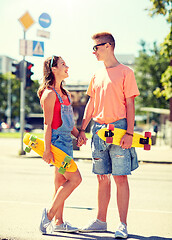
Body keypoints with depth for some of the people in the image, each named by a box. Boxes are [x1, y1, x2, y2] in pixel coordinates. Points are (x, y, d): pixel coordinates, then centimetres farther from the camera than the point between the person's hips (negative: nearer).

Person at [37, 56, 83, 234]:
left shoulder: (64, 93, 17)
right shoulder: (50, 94, -11)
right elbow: (47, 124, -15)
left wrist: (78, 134, 12)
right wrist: (47, 149, -18)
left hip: (65, 141, 9)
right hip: (56, 140, -9)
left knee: (61, 182, 10)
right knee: (75, 179, -12)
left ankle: (58, 222, 15)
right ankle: (49, 213, -4)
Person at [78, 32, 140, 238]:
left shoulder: (125, 72, -1)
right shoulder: (97, 75, 16)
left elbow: (130, 104, -5)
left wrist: (129, 132, -13)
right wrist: (82, 129, 13)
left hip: (118, 128, -5)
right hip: (99, 129, 5)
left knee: (120, 178, -4)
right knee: (102, 178, 10)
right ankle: (101, 221, 19)